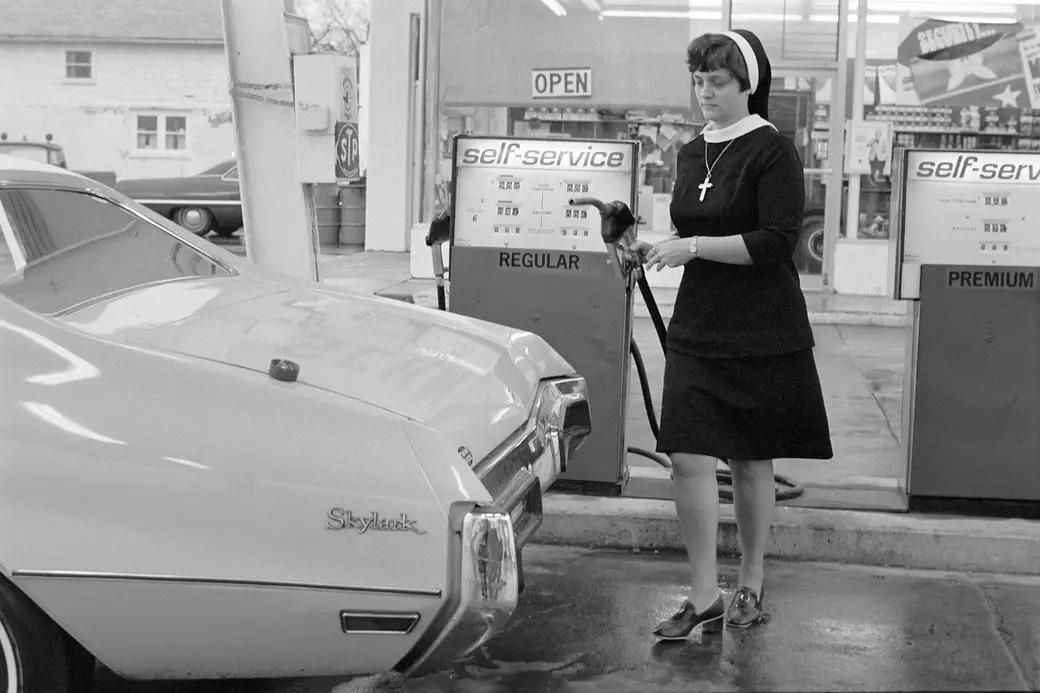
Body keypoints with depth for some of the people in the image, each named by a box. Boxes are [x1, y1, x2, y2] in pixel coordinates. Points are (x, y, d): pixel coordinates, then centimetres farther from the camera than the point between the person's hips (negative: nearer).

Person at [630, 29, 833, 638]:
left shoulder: (773, 152, -9)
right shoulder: (693, 153, 11)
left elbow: (776, 242, -19)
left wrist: (692, 247, -21)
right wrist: (657, 250, 6)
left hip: (763, 336, -5)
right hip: (698, 330, 5)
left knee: (751, 460, 8)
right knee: (689, 457, -5)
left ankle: (752, 586, 26)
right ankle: (705, 597, 5)